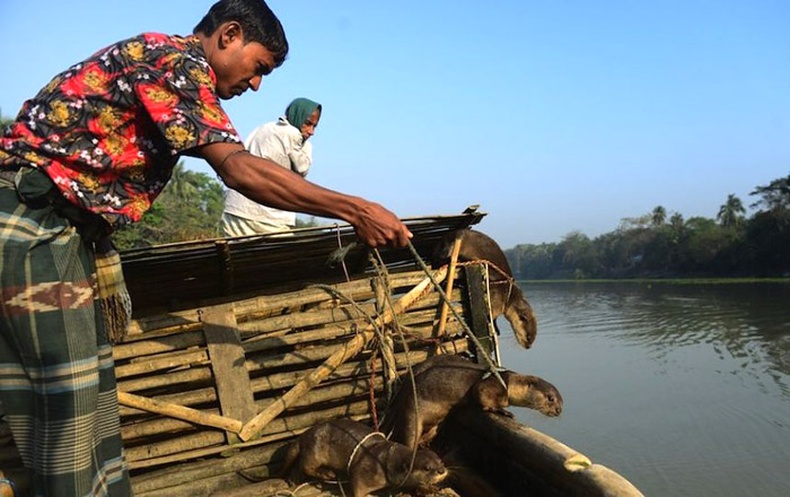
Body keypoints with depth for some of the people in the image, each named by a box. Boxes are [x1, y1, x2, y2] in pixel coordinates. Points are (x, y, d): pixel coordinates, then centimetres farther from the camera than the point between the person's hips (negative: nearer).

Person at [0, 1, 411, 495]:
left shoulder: (158, 58, 20)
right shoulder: (178, 57, -10)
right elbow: (240, 170, -22)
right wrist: (355, 209, -20)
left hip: (61, 226, 10)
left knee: (90, 398, 10)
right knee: (67, 416, -8)